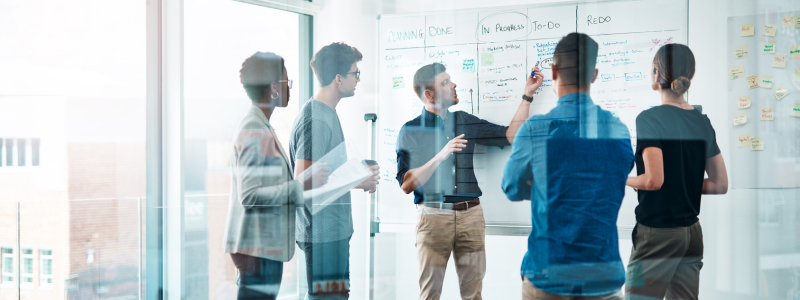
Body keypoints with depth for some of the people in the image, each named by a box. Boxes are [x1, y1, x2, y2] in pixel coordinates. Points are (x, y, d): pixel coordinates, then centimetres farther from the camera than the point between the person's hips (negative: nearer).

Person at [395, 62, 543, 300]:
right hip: (433, 216, -3)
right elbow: (406, 184, -8)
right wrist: (441, 155, -17)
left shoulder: (465, 122, 14)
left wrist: (527, 95, 11)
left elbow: (510, 136, 13)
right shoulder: (411, 131, 0)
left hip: (470, 214, 4)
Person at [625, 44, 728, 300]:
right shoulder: (703, 122, 7)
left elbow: (653, 180, -20)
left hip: (657, 233, -7)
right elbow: (720, 185, 10)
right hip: (692, 232, 7)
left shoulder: (649, 119, -13)